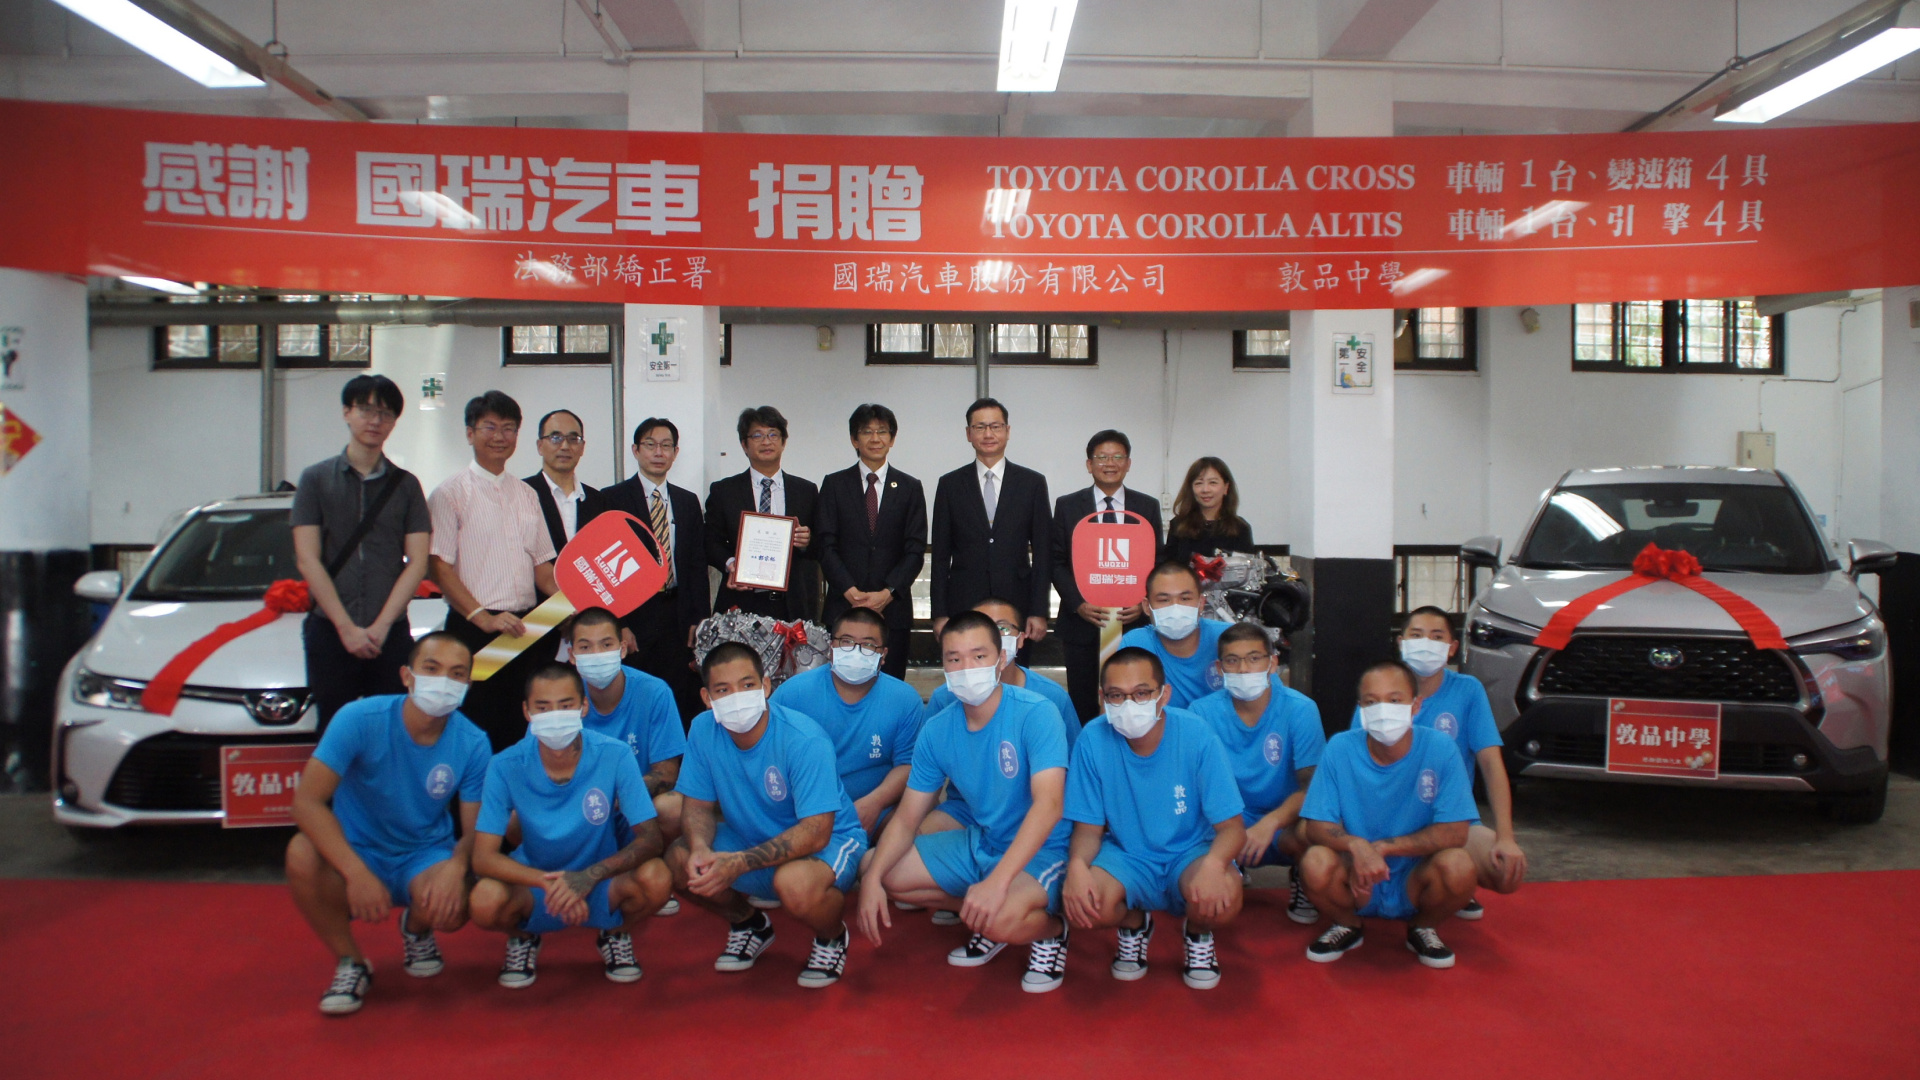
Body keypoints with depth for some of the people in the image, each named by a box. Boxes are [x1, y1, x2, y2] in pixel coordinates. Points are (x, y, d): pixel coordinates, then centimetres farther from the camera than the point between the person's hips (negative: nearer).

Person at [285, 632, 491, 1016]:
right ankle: (349, 963, -7)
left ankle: (415, 929, 11)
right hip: (356, 851, -1)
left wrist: (456, 867, -32)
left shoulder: (472, 744, -12)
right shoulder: (360, 719, -19)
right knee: (302, 853, -33)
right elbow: (307, 800, -24)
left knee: (452, 908, -32)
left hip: (426, 855, 1)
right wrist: (357, 873, -36)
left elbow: (474, 830, -6)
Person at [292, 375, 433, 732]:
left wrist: (381, 626, -10)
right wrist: (347, 627, -9)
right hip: (329, 632, 0)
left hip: (391, 633, 0)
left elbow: (417, 562, 2)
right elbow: (307, 560, -1)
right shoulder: (316, 479, 7)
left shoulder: (405, 484, 9)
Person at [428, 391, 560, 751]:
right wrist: (483, 617, -19)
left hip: (528, 627, 5)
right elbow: (439, 567, -9)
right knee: (480, 733, -3)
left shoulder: (526, 495, 15)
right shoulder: (452, 492, -2)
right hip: (476, 629, -5)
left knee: (525, 730, 7)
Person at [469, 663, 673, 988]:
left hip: (602, 885, 0)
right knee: (486, 900, -31)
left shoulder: (615, 756, -18)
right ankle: (522, 938, 7)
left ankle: (616, 934, 5)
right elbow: (483, 856, -19)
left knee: (656, 879, -31)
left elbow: (651, 838, -19)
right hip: (534, 881, 0)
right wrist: (550, 883, -35)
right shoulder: (506, 767, -16)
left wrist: (590, 876, -36)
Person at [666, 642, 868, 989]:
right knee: (677, 861, -17)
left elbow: (816, 832, -31)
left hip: (829, 840, -6)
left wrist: (740, 863, -40)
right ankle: (748, 923, 14)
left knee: (795, 882, -38)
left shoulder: (804, 739, -29)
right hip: (752, 839, 6)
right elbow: (698, 805, -3)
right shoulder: (702, 730, -12)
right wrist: (700, 849, -27)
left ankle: (831, 936, 0)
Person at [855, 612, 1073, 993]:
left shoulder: (1035, 713, -21)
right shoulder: (937, 731, -4)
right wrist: (872, 878, -17)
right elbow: (907, 819, 0)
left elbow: (1048, 805, -31)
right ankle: (991, 920, 7)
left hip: (1043, 850, -7)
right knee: (877, 871, -1)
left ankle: (1050, 928, 1)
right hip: (980, 843, 7)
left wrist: (997, 881, -41)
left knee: (1002, 918, -36)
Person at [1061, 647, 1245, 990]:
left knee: (1223, 895, -34)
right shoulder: (1093, 740, -15)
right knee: (1079, 901, -30)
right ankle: (1134, 923, 9)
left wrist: (1214, 863, -38)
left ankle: (1198, 933, 7)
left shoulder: (1196, 734, -18)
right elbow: (1089, 828, -6)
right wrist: (1077, 865, -30)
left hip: (1190, 853, -1)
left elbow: (1231, 827, -15)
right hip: (1126, 857, 1)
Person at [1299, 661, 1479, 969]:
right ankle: (1347, 926, 7)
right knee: (1316, 863, -30)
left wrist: (1382, 847, -22)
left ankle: (1423, 928, 6)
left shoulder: (1439, 748, -13)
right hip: (1357, 885, 0)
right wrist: (1357, 846, -32)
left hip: (1414, 883, 0)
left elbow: (1454, 832, -15)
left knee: (1458, 865, -30)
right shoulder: (1340, 748, -11)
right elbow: (1317, 825, -11)